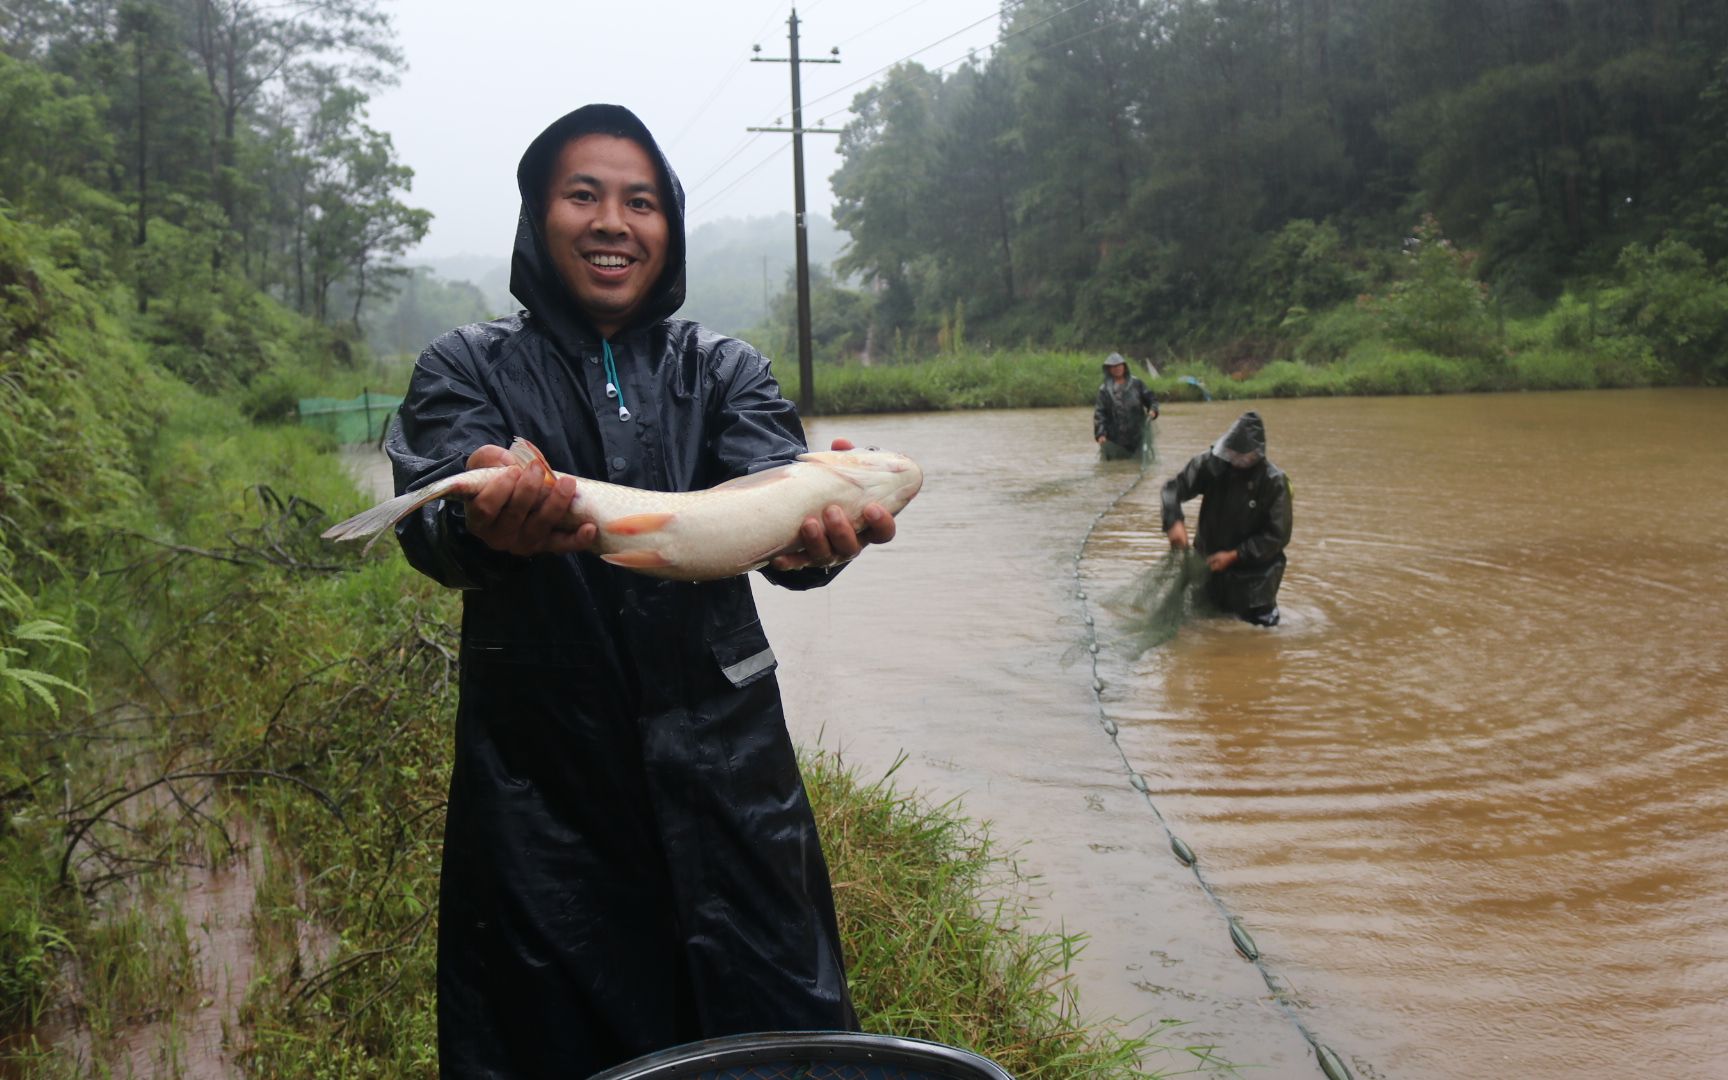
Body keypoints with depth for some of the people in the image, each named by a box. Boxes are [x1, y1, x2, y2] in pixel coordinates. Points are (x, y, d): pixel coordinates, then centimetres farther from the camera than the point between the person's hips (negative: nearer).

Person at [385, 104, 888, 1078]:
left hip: (722, 774, 1)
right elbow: (431, 522, -15)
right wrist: (490, 525, -40)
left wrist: (819, 527, -37)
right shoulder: (469, 369, 4)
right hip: (539, 786, -1)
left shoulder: (724, 370, 8)